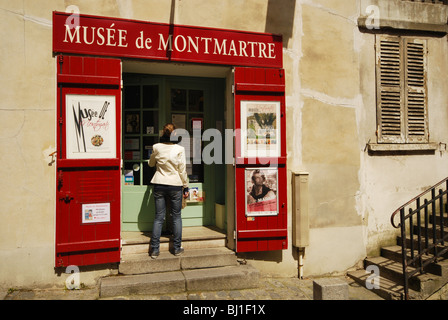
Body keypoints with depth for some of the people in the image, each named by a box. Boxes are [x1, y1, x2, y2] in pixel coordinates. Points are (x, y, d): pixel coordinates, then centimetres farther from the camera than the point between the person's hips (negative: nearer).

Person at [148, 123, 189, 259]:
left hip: (159, 185, 2)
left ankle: (154, 249, 9)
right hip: (175, 186, -2)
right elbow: (182, 170, -5)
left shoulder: (157, 147, -1)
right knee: (176, 216, 10)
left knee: (159, 217, 7)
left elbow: (151, 163, 15)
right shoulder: (179, 149, -8)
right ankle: (177, 248, 16)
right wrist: (186, 187, 4)